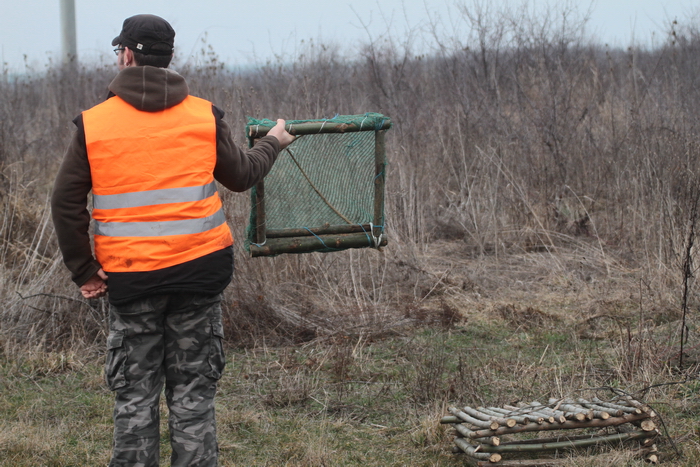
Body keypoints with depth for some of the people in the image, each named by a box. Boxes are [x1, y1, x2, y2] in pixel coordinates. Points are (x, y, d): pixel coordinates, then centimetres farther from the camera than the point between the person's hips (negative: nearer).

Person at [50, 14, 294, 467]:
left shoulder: (93, 123, -2)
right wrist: (273, 144, 33)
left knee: (135, 396, 10)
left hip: (129, 276, 0)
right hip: (199, 266, 1)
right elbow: (240, 175, 13)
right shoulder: (204, 115, 0)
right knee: (194, 393, 9)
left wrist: (84, 271, 7)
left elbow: (66, 203, -2)